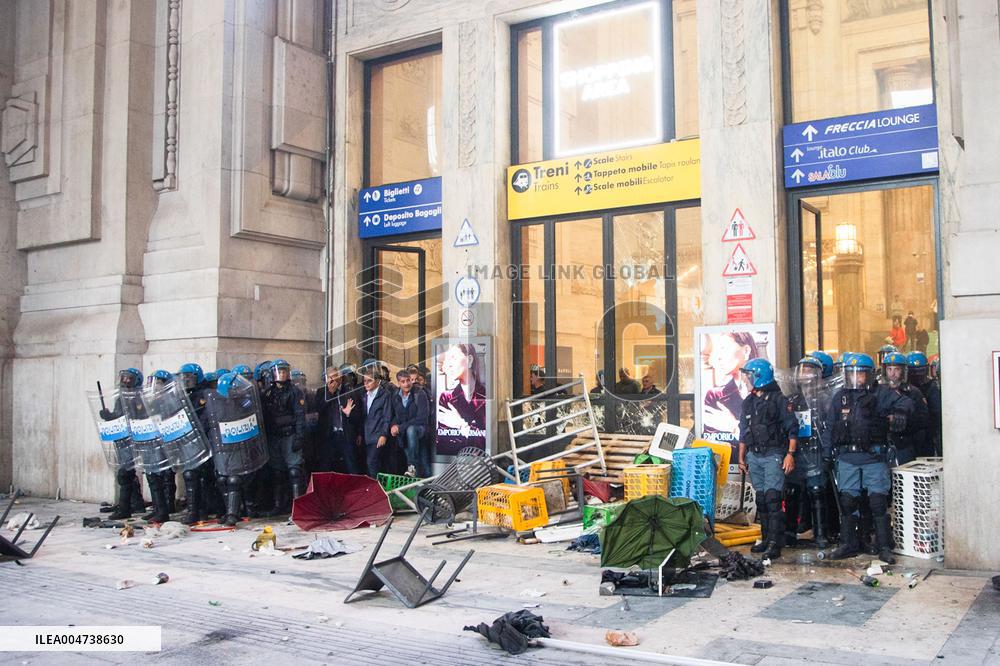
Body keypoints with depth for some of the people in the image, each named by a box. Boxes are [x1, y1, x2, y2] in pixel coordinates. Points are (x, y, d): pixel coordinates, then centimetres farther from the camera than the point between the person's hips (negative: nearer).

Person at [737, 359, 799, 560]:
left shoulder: (779, 400, -5)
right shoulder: (748, 402, 15)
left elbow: (792, 428, -6)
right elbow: (743, 433, 20)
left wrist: (790, 454, -14)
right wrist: (741, 458, 18)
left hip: (773, 455, -6)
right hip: (754, 456, 7)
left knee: (772, 498, -13)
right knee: (761, 500, 9)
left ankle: (775, 543, -13)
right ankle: (766, 538, 17)